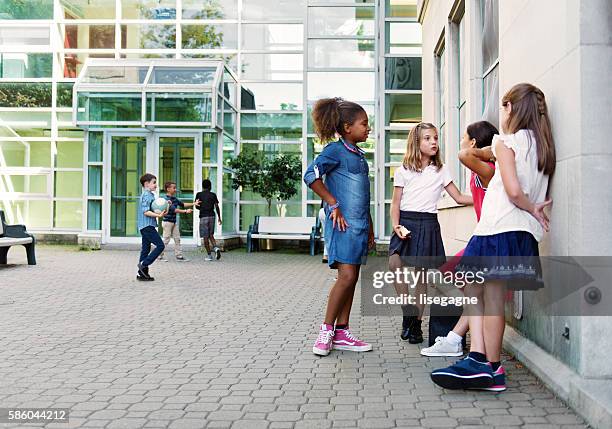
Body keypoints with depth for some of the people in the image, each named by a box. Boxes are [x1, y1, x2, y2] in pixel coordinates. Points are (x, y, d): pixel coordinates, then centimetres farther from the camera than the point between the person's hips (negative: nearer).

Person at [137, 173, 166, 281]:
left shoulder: (150, 195, 19)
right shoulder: (146, 195, -12)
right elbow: (146, 212, -20)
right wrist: (159, 215, -26)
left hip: (146, 226, 10)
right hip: (147, 226, -10)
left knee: (146, 249, 11)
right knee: (160, 245, -10)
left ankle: (142, 273, 14)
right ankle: (143, 264, -9)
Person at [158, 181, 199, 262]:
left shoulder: (174, 199, 9)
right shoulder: (167, 199, -18)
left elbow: (182, 204, 16)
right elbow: (174, 209, -25)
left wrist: (193, 204, 8)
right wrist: (185, 211, -28)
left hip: (174, 222, 9)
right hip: (167, 222, -8)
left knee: (177, 239, 7)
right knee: (166, 239, -2)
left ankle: (179, 255, 11)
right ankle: (161, 255, 10)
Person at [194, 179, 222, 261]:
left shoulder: (199, 194, 1)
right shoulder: (213, 195, 5)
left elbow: (197, 206, 0)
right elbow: (217, 207, 2)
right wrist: (219, 218, 8)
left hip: (203, 217, -2)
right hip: (212, 216, 3)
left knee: (205, 236, 2)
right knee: (211, 235, 15)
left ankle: (209, 255, 2)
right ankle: (216, 248, -9)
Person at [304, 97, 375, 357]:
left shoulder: (358, 154, 19)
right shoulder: (336, 150, -6)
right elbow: (311, 175, -21)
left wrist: (370, 228, 23)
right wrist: (334, 204, -18)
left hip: (359, 224, 9)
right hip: (343, 223, -9)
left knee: (352, 278, 8)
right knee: (347, 276, -14)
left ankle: (341, 333, 14)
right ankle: (326, 330, -3)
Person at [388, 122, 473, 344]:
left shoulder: (441, 171, 10)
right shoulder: (403, 171, 7)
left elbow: (459, 198, 10)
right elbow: (395, 203, 5)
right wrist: (396, 225, -10)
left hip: (428, 224, 1)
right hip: (405, 222, 0)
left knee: (421, 272, 3)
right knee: (394, 264, -22)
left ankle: (416, 323, 14)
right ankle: (409, 311, -6)